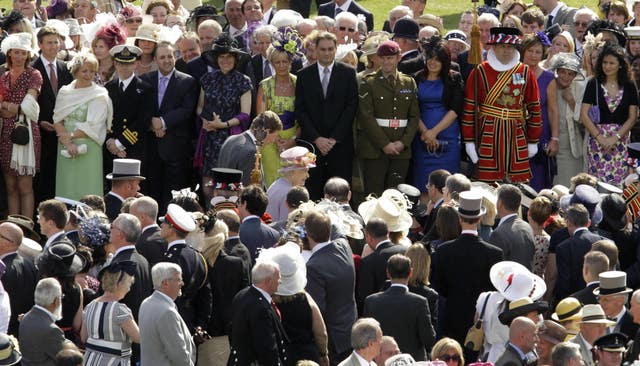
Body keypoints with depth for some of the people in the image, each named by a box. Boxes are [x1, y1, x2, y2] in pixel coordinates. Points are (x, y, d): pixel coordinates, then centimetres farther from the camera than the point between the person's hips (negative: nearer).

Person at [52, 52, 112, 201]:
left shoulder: (99, 96, -3)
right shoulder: (65, 92, 8)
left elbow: (93, 127, -9)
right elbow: (57, 120, 3)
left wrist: (70, 136, -10)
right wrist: (67, 142, -11)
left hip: (89, 149, -4)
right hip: (66, 149, 4)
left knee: (86, 191, -5)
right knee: (67, 188, 3)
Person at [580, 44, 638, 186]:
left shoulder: (629, 86, 6)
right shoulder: (594, 84, 4)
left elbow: (632, 117, 4)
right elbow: (584, 114, -1)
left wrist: (615, 138, -8)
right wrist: (600, 138, -9)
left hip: (621, 140, 1)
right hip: (597, 139, -1)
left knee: (618, 182, -4)